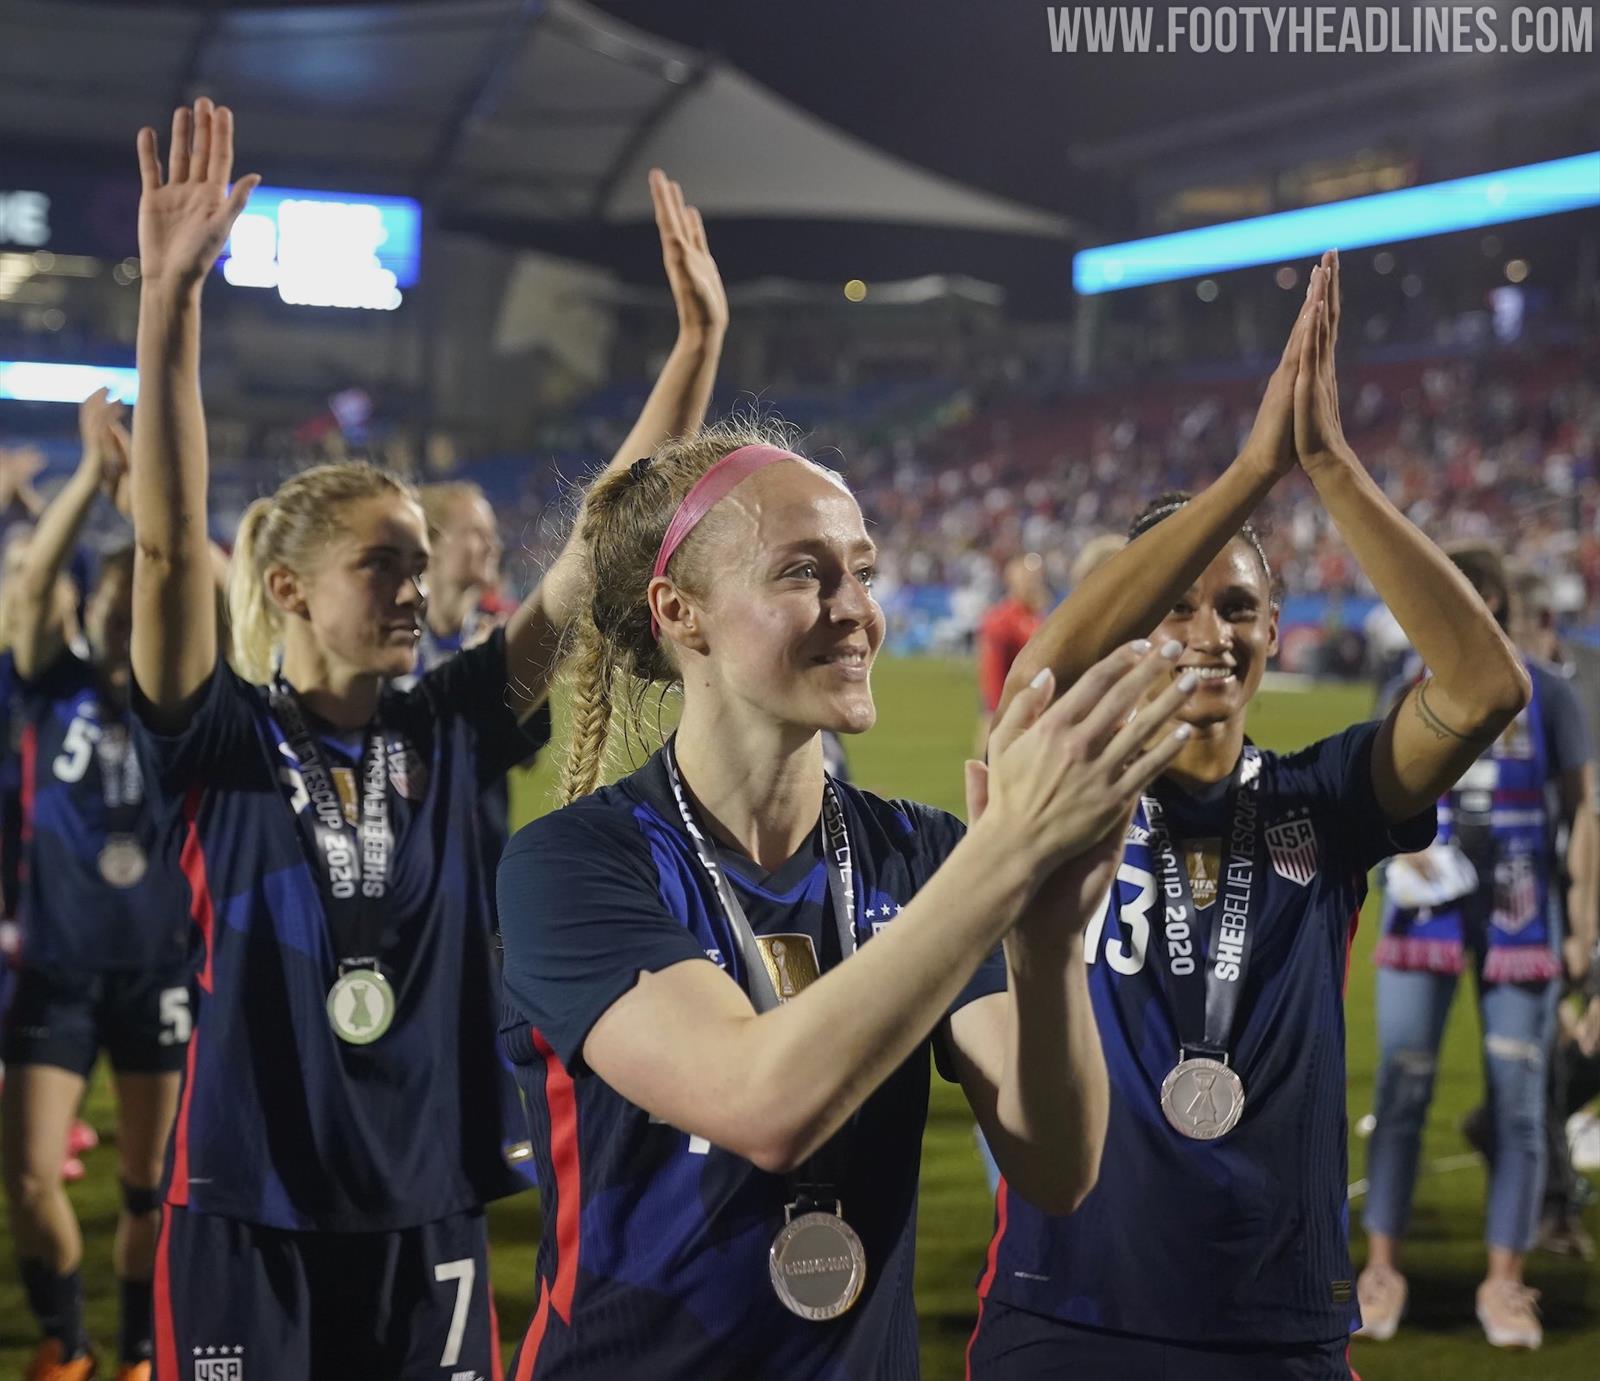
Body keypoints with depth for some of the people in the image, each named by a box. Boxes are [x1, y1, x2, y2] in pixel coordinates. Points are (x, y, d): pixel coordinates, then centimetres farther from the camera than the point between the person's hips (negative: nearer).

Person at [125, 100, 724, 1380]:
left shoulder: (449, 732, 2)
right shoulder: (220, 744, -7)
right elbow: (169, 544, -21)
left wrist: (698, 346, -7)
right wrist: (171, 297, -31)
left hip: (430, 1221, 3)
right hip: (250, 1227, -3)